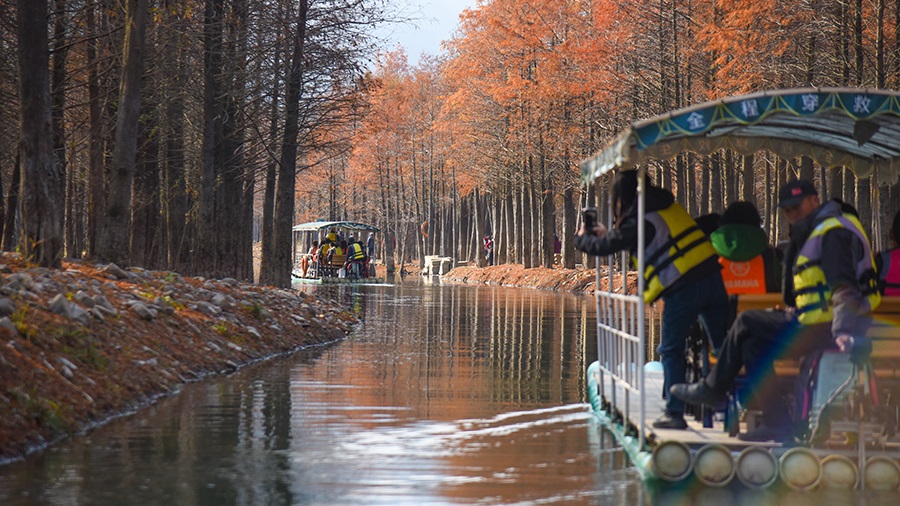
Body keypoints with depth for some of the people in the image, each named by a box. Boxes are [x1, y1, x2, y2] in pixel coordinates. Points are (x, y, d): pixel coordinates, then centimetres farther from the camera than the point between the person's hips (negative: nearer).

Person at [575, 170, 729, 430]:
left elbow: (604, 246, 4)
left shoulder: (638, 221, -5)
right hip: (711, 275, 7)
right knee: (724, 344, 9)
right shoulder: (667, 206, 18)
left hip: (683, 289, -7)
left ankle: (674, 413, 5)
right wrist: (607, 233, 41)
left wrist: (582, 237, 25)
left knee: (671, 350, 5)